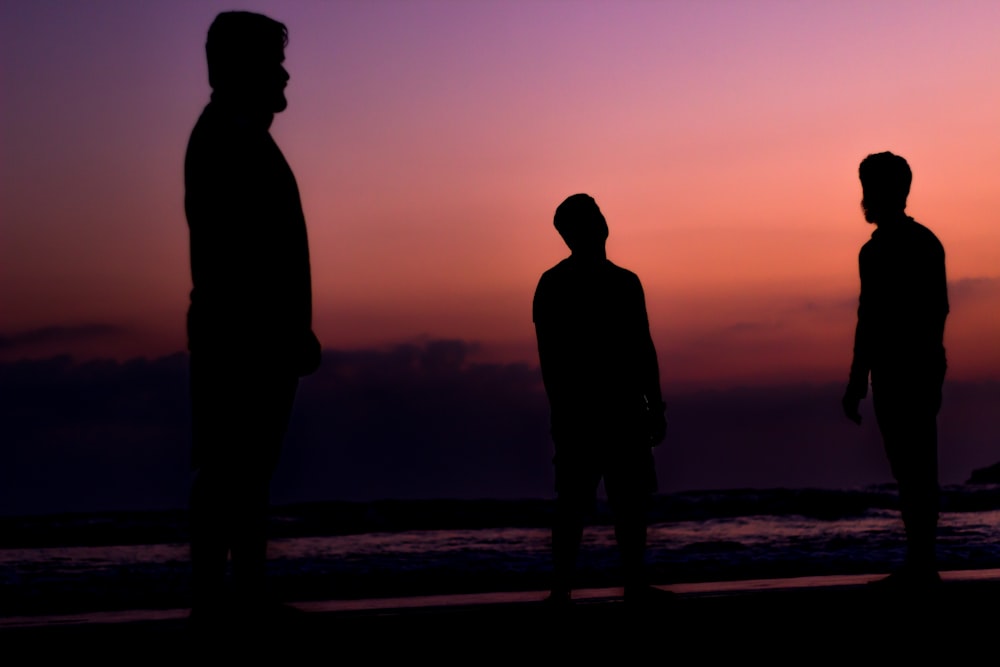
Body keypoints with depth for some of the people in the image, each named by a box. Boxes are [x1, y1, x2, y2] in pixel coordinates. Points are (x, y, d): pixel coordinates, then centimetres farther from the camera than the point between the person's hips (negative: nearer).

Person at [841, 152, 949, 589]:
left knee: (909, 467, -7)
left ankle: (920, 562, -6)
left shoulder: (879, 251, -13)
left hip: (896, 371, -9)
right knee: (920, 465, 11)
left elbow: (870, 319, -17)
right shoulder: (928, 242, 14)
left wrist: (857, 380, -16)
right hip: (926, 367, 9)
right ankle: (922, 562, 14)